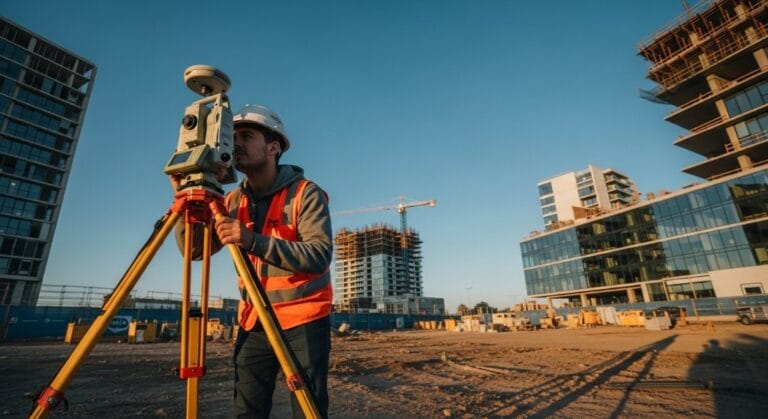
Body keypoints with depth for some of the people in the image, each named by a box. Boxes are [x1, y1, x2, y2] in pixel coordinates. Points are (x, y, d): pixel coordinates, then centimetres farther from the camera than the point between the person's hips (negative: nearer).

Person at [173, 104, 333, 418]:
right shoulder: (234, 200, 6)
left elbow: (319, 256, -24)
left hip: (304, 320, -5)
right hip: (254, 321, 5)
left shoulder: (305, 193, -12)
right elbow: (195, 250, 2)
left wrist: (254, 241, -34)